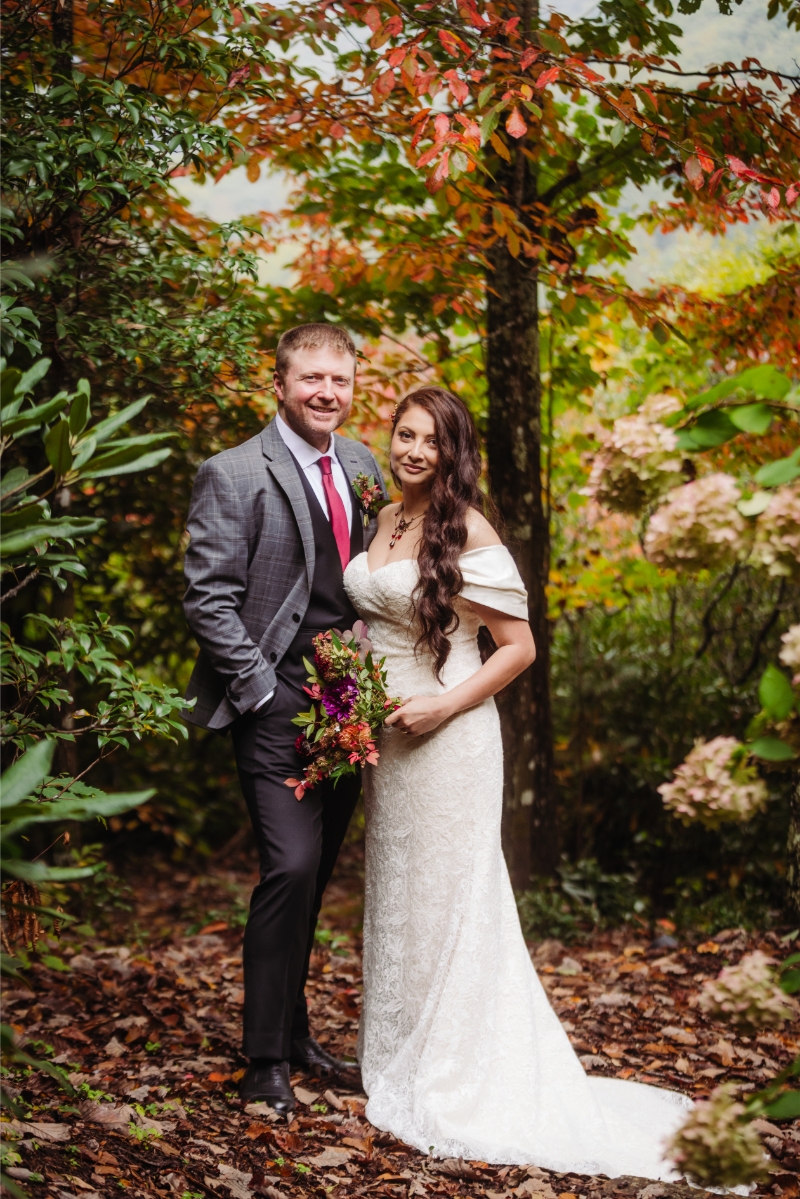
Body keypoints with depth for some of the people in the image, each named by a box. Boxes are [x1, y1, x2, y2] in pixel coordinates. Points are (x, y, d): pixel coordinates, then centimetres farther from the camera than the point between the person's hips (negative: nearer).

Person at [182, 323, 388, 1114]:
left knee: (314, 877, 14)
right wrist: (263, 690, -14)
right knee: (290, 868, -15)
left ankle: (293, 1033, 29)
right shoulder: (234, 476, -10)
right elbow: (207, 601, -12)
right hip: (276, 705, -6)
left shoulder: (362, 467, 10)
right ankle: (265, 1059, -3)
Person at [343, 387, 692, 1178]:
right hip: (382, 732, 7)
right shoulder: (385, 520, 8)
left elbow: (518, 646, -11)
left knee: (443, 896, 0)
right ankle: (397, 1061, 28)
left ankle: (452, 1084, 11)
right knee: (395, 893, 15)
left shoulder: (467, 532, -12)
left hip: (445, 738, -7)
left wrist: (444, 707, -18)